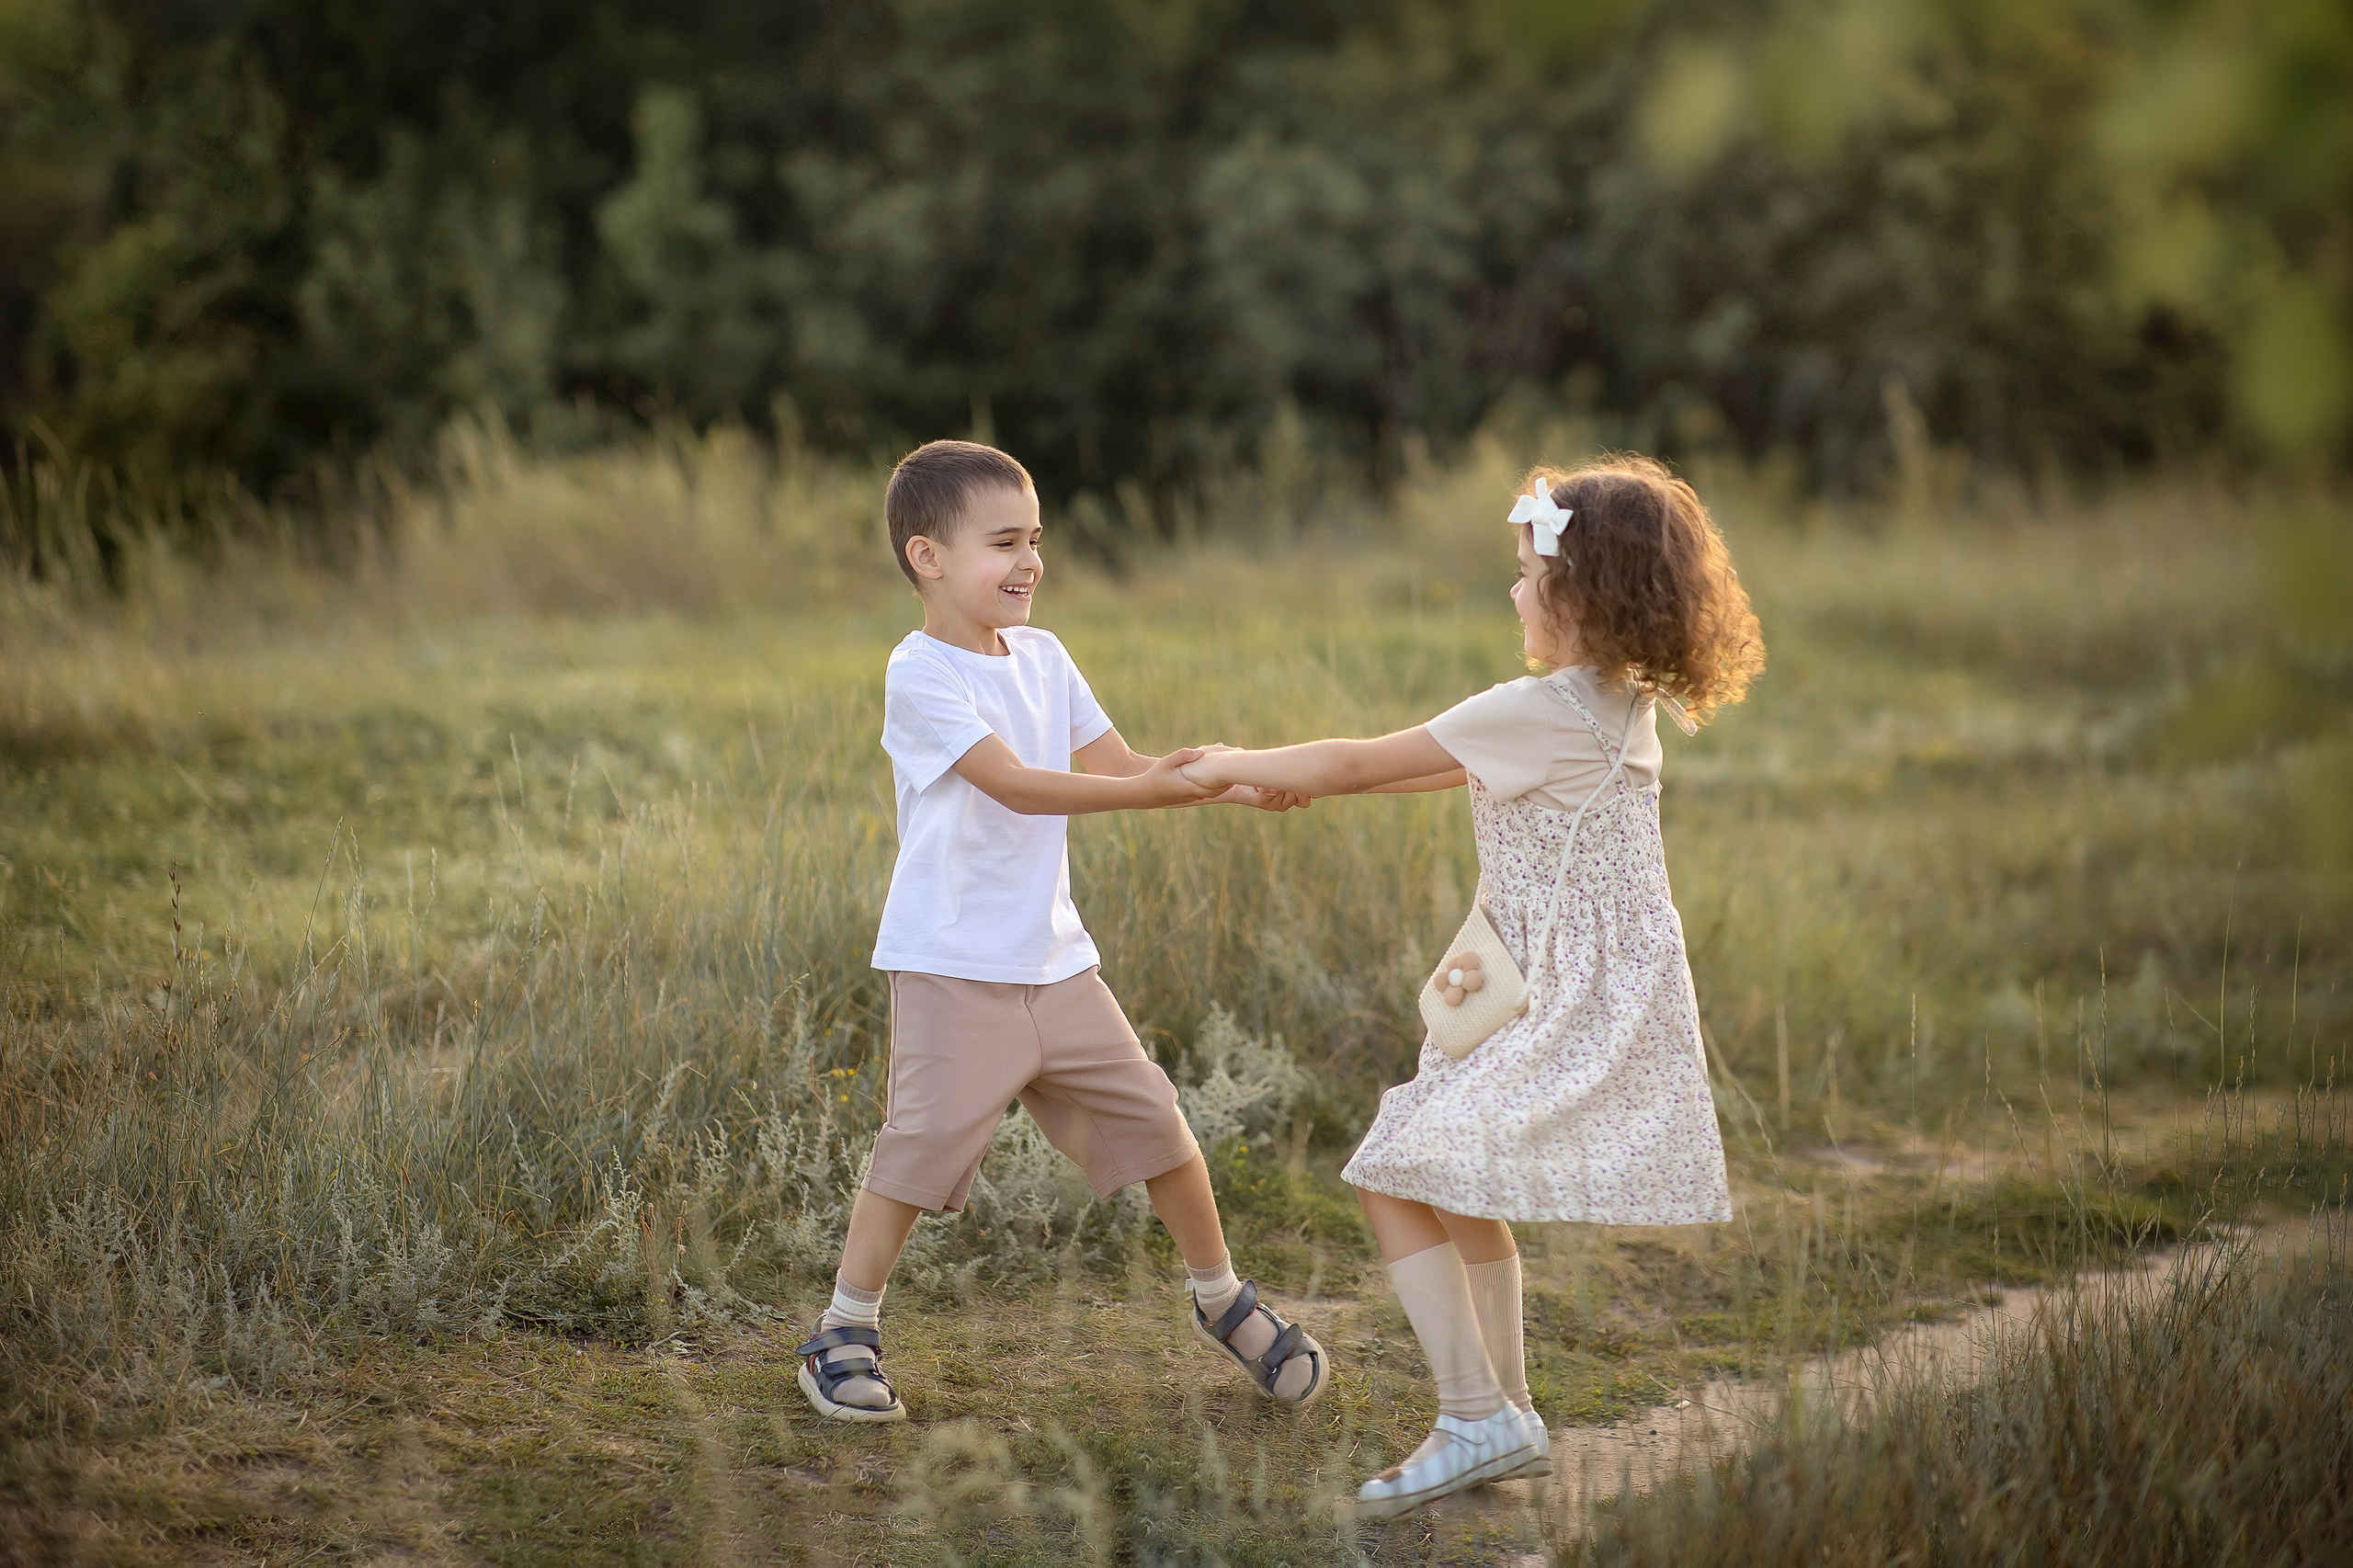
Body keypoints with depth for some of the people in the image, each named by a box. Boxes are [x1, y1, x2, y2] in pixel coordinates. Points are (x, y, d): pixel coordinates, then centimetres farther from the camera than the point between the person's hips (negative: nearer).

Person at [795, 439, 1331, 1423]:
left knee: (1155, 1122, 6)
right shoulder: (920, 675, -14)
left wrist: (1228, 785, -10)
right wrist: (1155, 789, -30)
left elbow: (1121, 769, 6)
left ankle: (1221, 1298, 24)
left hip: (1055, 961, 6)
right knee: (923, 1144, -10)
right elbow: (1016, 784, -23)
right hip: (952, 969, -6)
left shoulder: (1043, 658, 9)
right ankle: (844, 1332, 6)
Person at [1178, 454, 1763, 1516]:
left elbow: (1361, 763, -13)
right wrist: (1299, 779, 17)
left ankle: (1477, 1418, -10)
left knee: (1395, 1178, -11)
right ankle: (1507, 1417, 29)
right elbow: (1442, 769, 20)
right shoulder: (1615, 705, 10)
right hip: (1549, 998, 10)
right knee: (1458, 1187, 23)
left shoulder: (1539, 713, -19)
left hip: (1570, 1012, -10)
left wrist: (1235, 768, 3)